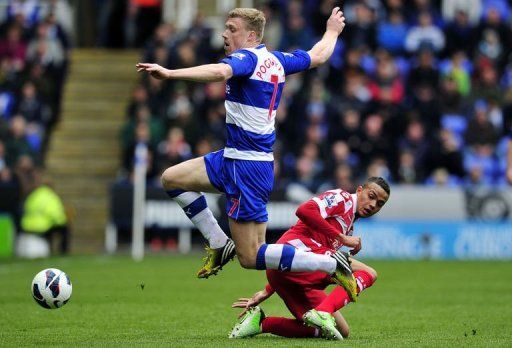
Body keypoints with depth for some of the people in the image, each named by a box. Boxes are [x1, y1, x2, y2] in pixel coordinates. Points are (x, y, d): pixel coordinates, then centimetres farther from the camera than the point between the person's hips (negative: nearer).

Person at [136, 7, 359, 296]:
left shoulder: (247, 57, -14)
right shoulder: (276, 60, 11)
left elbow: (219, 72, -37)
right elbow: (317, 56, 27)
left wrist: (169, 74, -46)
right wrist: (333, 31, 48)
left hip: (247, 167, -10)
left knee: (250, 257, -7)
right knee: (171, 178, 12)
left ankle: (332, 264, -6)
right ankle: (219, 244, 13)